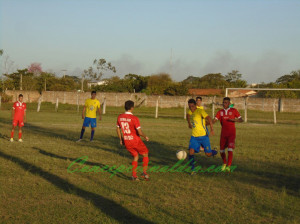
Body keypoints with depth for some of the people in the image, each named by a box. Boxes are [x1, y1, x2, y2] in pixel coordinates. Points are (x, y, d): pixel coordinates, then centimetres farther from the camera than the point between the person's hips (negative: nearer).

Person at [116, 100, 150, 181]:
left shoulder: (120, 117, -1)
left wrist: (121, 140, 20)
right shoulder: (134, 118, -19)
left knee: (135, 157, 20)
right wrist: (145, 137, 0)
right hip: (135, 140, -5)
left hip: (126, 142, 5)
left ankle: (134, 175, 11)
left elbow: (118, 129, 9)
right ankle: (144, 172, 8)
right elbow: (140, 132, -19)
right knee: (145, 155, 16)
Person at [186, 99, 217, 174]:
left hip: (203, 135, -5)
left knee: (208, 154, 0)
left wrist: (212, 129, -26)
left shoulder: (200, 111, -10)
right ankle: (192, 169, -5)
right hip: (194, 136, 5)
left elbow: (209, 118, -19)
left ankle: (214, 152, 37)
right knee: (191, 151, -14)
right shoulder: (191, 113, 13)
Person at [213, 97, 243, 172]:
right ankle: (224, 163, 31)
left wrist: (234, 120, -18)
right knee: (221, 151, 6)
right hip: (223, 133, 3)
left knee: (230, 150, -17)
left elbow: (241, 120, 2)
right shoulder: (220, 112, 6)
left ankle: (228, 166, -17)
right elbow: (214, 120, -5)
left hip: (231, 133, -3)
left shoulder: (233, 111, 1)